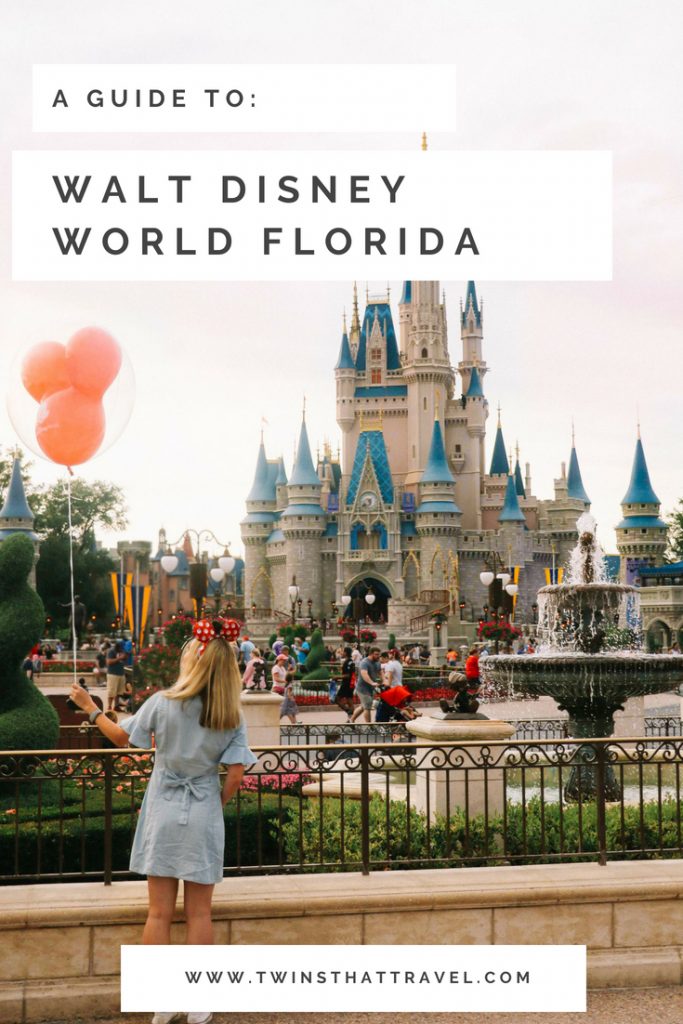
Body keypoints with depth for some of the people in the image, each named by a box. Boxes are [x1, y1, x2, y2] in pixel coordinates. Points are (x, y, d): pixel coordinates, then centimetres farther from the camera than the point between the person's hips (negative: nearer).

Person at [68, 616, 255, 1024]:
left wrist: (90, 707, 14)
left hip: (163, 815, -1)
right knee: (199, 912, 9)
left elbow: (121, 737, 1)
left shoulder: (163, 703, -11)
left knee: (160, 911, 7)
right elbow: (235, 775, -9)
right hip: (205, 818, 1)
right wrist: (218, 805, 10)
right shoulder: (232, 717, -7)